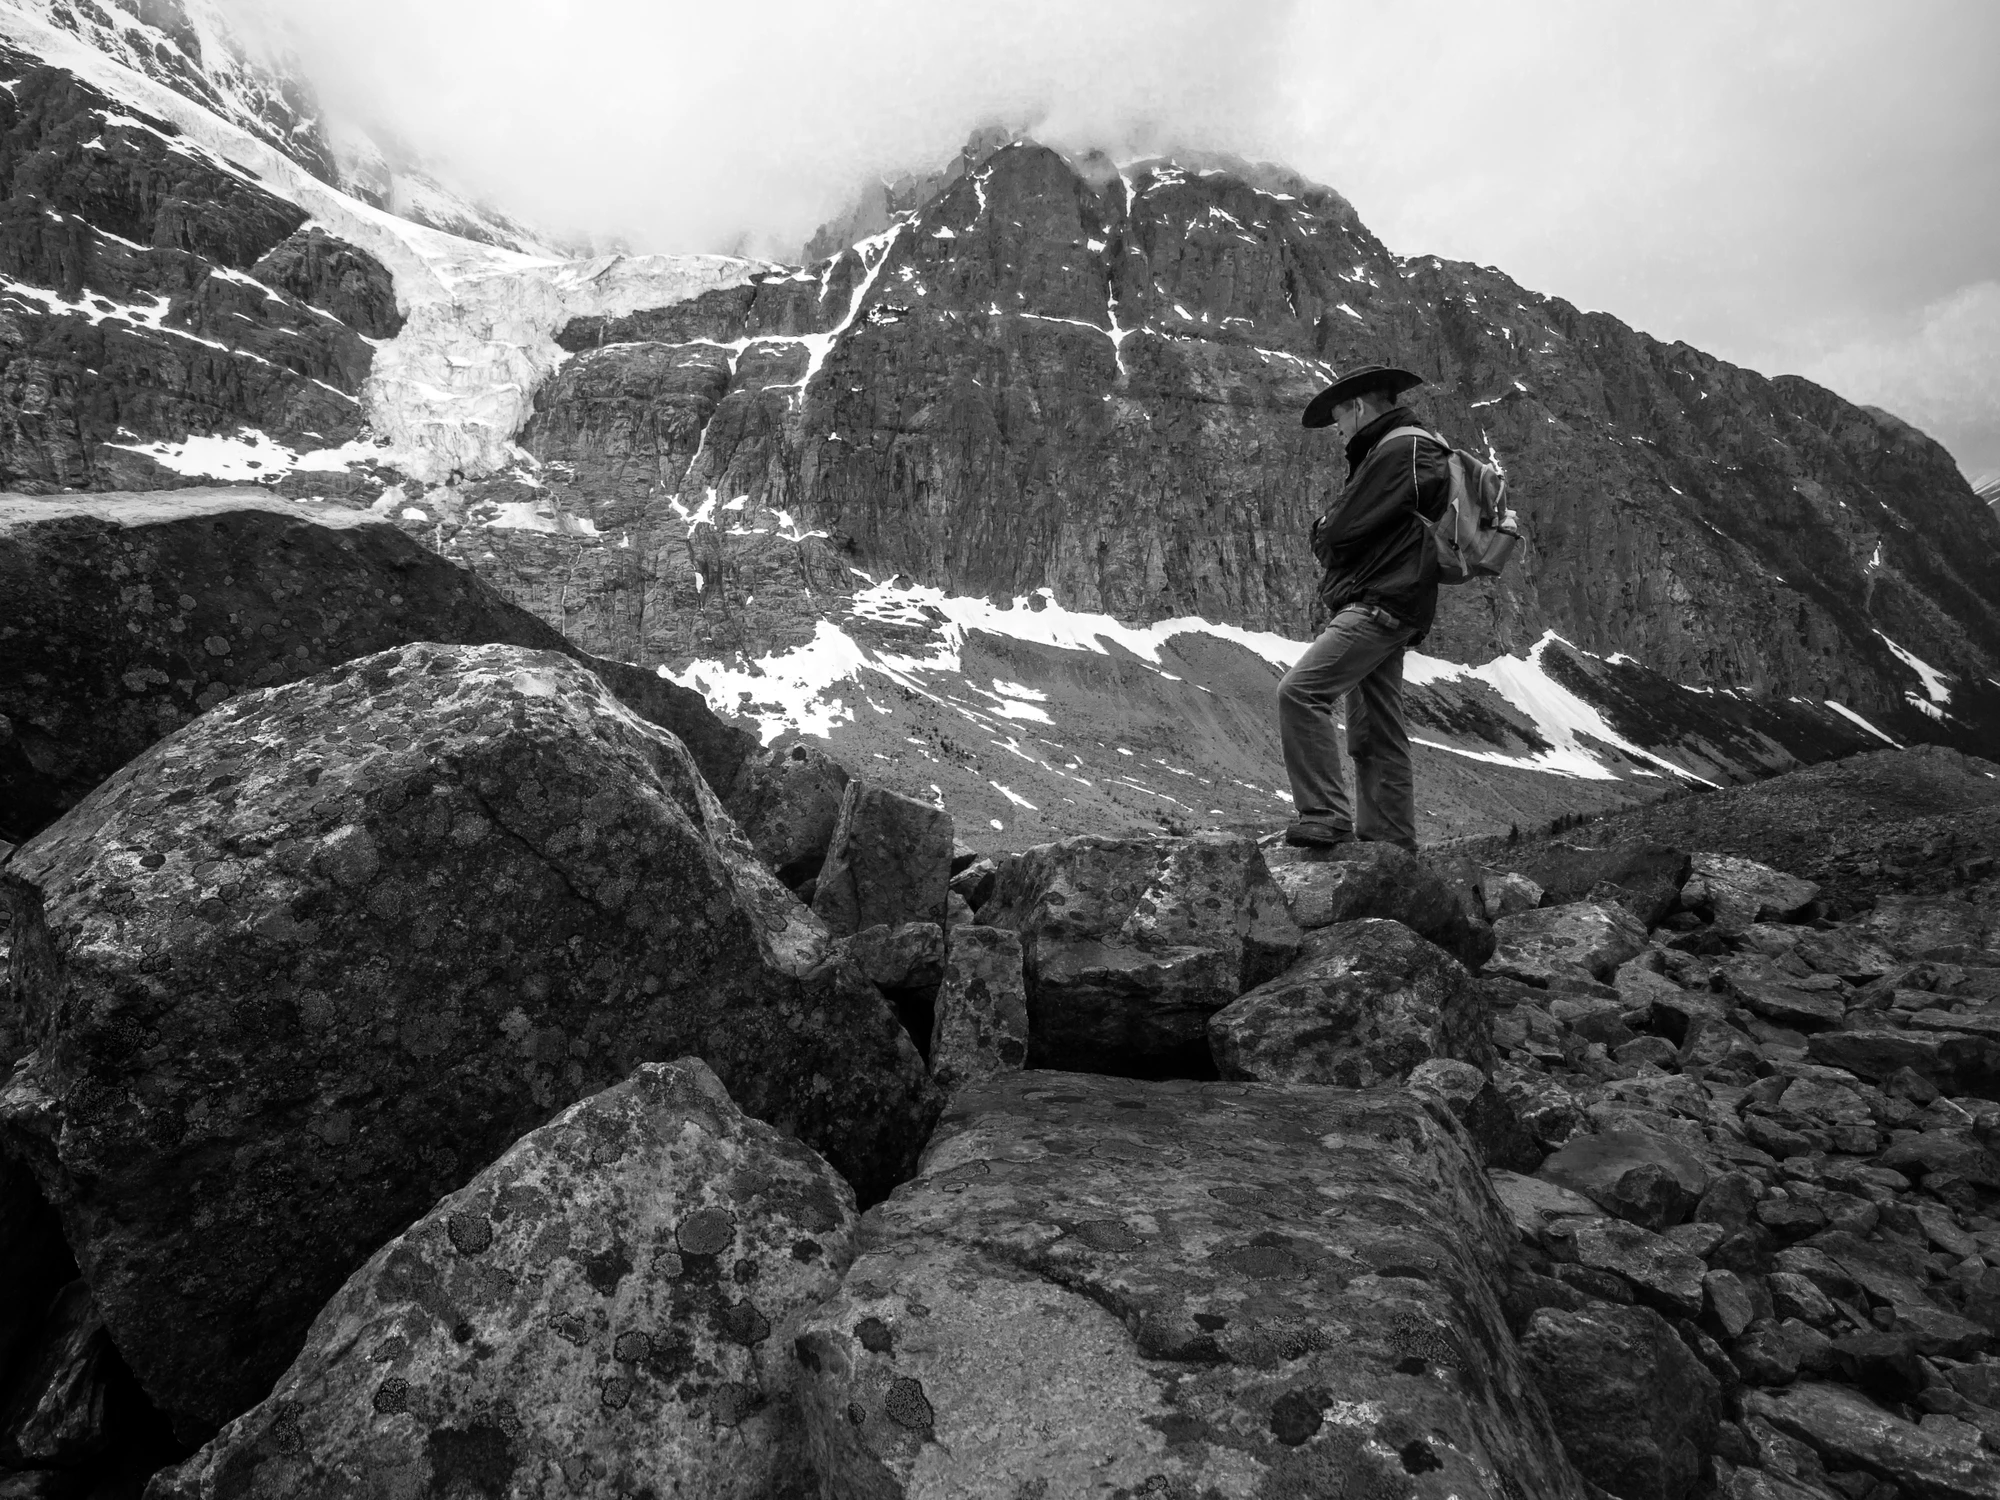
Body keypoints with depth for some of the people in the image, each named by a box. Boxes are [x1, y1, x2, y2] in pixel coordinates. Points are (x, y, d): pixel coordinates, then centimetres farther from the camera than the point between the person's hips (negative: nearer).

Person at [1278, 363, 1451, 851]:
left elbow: (1341, 532, -14)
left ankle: (1325, 817, -23)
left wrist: (1324, 532, 6)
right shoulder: (1413, 449, 25)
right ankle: (1390, 842, 16)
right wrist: (1331, 535, 3)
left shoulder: (1399, 450, -8)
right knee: (1376, 734, 11)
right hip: (1381, 610, 11)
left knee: (1300, 690, -22)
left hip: (1380, 604, -11)